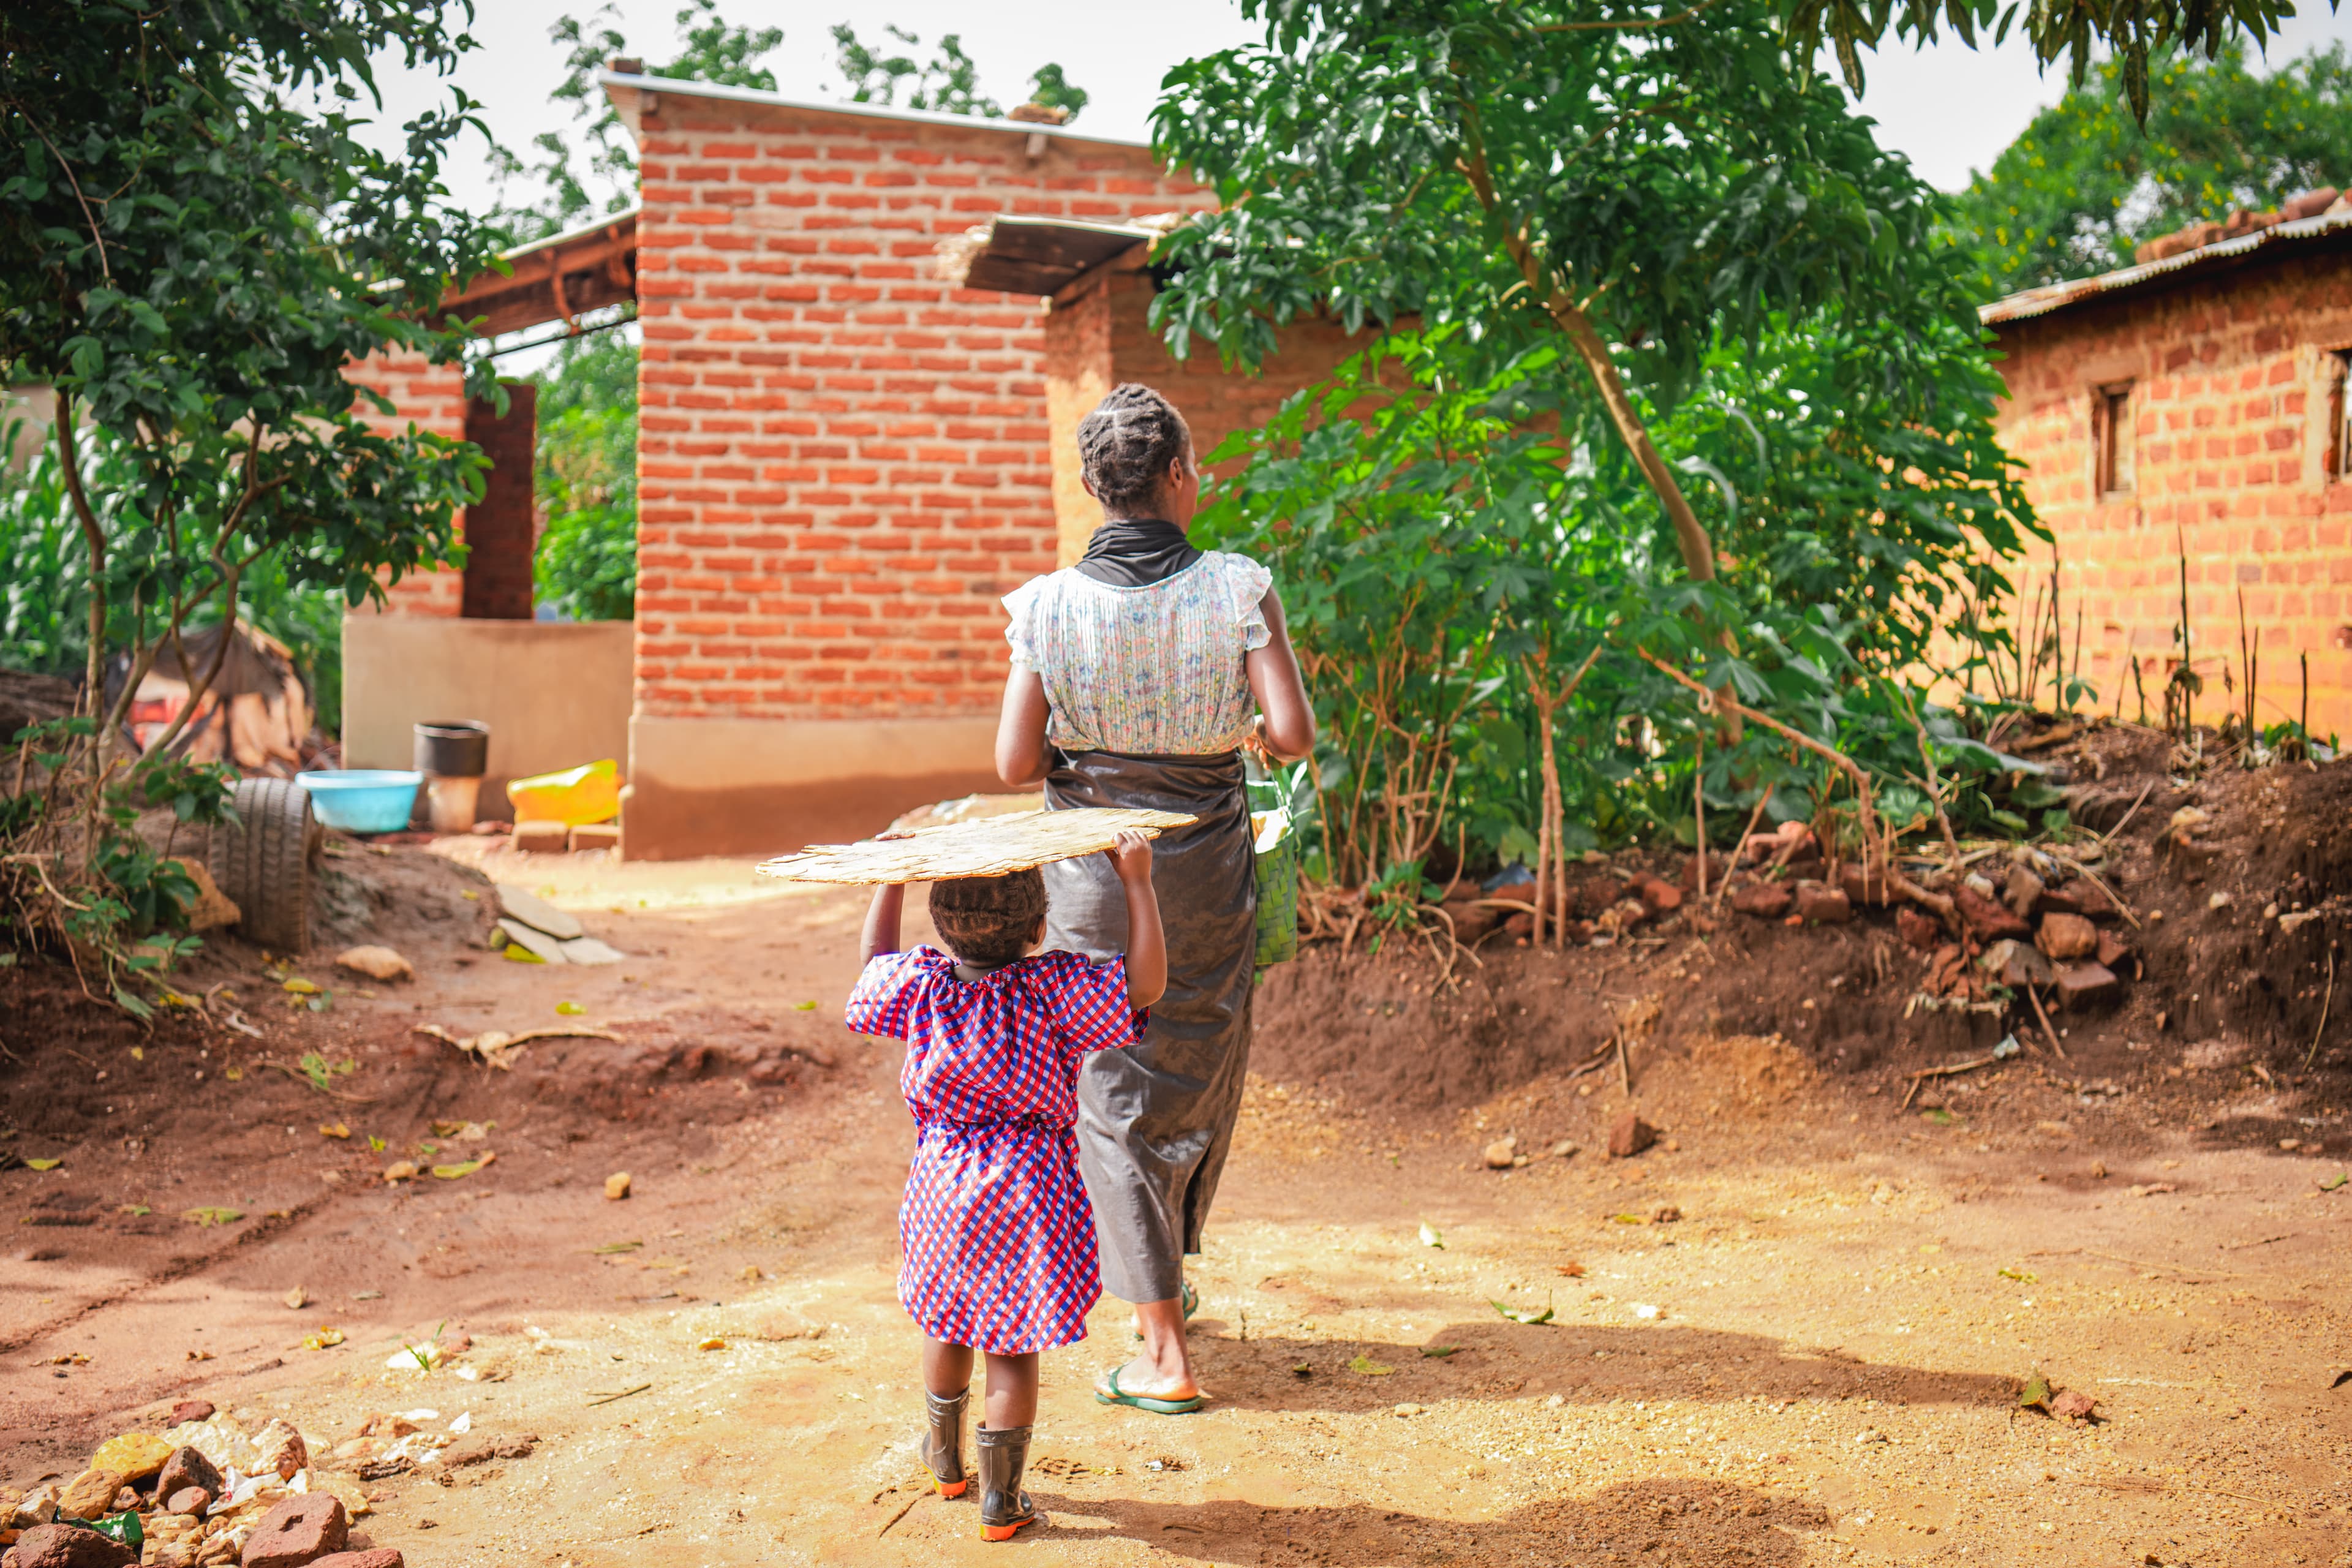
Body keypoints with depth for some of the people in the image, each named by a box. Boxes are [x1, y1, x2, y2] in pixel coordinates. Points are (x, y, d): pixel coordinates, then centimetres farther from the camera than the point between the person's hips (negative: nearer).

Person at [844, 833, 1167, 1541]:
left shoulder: (922, 982, -6)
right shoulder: (1052, 987, -18)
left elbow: (875, 962, 15)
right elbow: (1146, 983, -20)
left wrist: (891, 879, 23)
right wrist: (1136, 882, -17)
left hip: (944, 1182, 4)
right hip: (1025, 1190, -4)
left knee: (946, 1324, 25)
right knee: (1012, 1349, 6)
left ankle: (945, 1459, 44)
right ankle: (1000, 1501, 14)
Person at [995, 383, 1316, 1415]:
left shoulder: (1050, 605, -10)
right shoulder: (1237, 589, -11)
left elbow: (1015, 764, -10)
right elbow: (1294, 734, -16)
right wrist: (1248, 734, 6)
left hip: (1094, 874, -1)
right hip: (1209, 872, 1)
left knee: (1116, 1096, 9)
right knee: (1201, 1079, 22)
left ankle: (1164, 1355, 10)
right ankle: (1168, 1283, 41)